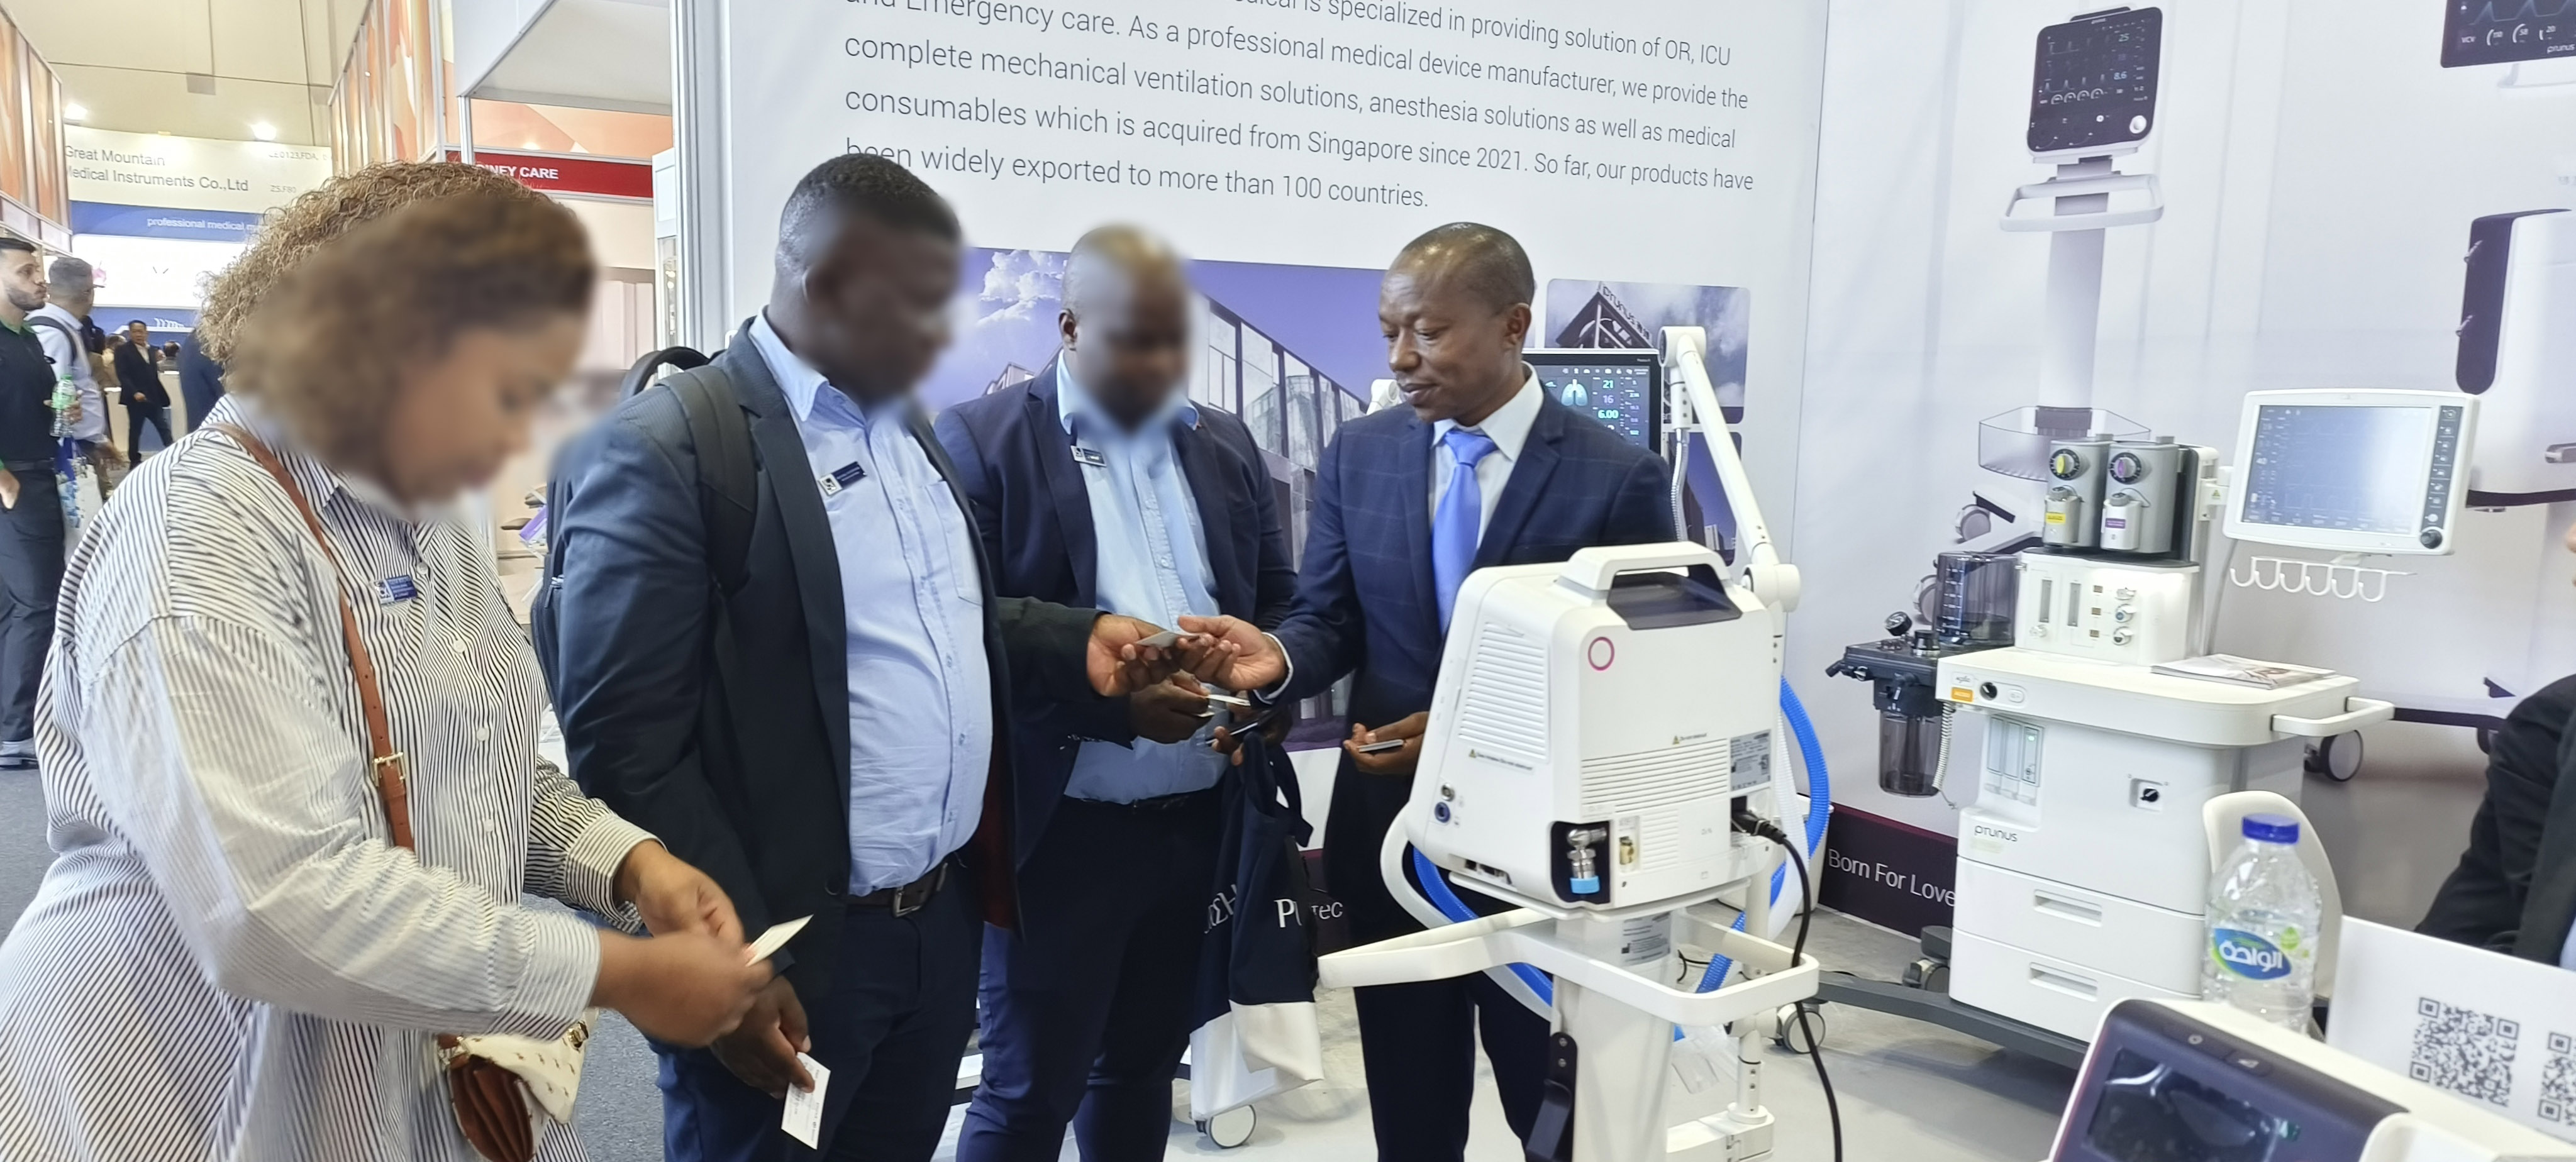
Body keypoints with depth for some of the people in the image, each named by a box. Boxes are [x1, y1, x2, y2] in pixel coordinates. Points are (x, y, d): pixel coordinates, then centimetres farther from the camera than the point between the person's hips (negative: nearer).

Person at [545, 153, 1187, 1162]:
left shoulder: (907, 427, 9)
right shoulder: (662, 450, -16)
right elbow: (624, 749, -18)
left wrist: (1079, 642, 2)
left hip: (944, 915, 7)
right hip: (791, 950, -7)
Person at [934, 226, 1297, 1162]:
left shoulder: (1227, 445, 10)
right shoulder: (981, 441, -8)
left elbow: (1281, 600, 16)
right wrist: (1113, 698, -23)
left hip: (1200, 822, 5)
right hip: (1061, 832, -5)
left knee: (1142, 1068, 19)